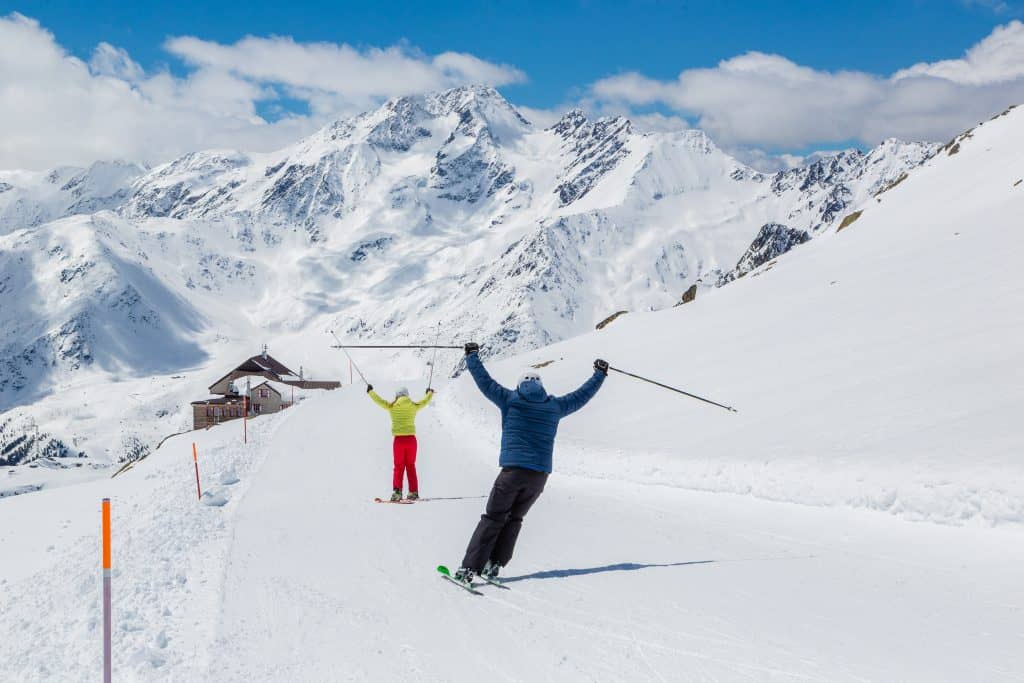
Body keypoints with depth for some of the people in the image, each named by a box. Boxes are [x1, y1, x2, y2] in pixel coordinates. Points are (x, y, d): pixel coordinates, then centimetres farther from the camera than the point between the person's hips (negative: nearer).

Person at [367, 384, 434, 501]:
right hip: (411, 438, 2)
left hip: (399, 439, -1)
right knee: (411, 466, 12)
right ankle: (413, 492, 12)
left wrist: (370, 391, 28)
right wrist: (430, 393, 43)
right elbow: (425, 401, 22)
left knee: (399, 466, 5)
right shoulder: (414, 407, 3)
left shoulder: (392, 407, -2)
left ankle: (397, 491, -10)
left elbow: (379, 400, 10)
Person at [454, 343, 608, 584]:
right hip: (540, 474, 2)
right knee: (514, 518, 15)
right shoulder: (554, 406, 10)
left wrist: (472, 356, 23)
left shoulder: (510, 400, 4)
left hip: (513, 471, -2)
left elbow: (485, 381, 10)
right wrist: (600, 374, 36)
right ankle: (494, 565, 7)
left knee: (493, 518, 2)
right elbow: (581, 396, 22)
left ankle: (470, 568, -6)